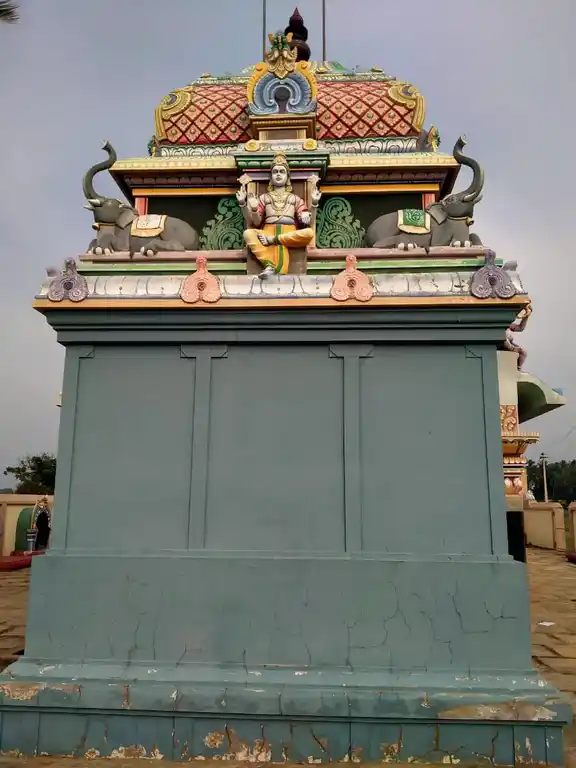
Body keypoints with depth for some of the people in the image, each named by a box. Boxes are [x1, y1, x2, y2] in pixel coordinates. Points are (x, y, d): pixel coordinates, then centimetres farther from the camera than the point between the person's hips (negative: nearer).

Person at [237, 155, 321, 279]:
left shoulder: (295, 198, 21)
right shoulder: (264, 197, 21)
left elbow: (308, 222, 9)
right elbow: (255, 222, 6)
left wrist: (314, 203, -7)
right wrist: (243, 204, -7)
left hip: (290, 234, 0)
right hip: (269, 231, 0)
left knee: (309, 233, -32)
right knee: (248, 233, -32)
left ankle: (271, 240, -23)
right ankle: (269, 266, -46)